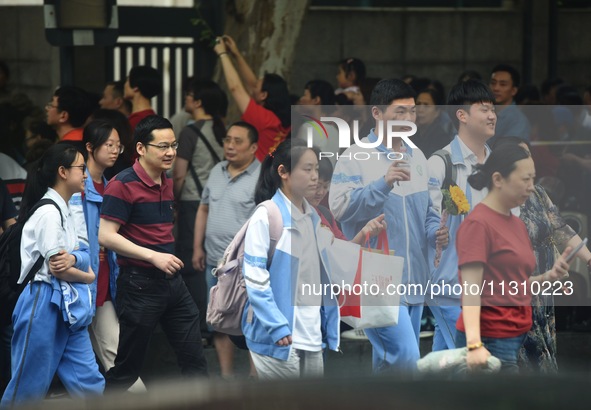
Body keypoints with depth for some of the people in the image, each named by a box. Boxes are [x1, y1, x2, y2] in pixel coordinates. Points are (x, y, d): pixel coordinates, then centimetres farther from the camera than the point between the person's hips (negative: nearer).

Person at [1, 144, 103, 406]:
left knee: (90, 384, 6)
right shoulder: (49, 212, -15)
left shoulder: (65, 210, 14)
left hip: (66, 305, 9)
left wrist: (74, 259, -13)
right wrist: (88, 276, -1)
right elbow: (56, 268, -18)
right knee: (28, 390, -2)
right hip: (43, 305, -9)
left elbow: (79, 254, 11)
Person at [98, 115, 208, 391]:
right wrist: (153, 256, -23)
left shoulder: (168, 184, 11)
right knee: (128, 367, 2)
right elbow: (106, 236, -19)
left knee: (194, 359, 6)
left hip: (172, 281, 7)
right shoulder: (123, 185, -13)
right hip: (140, 283, -7)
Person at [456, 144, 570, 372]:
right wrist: (474, 344, -30)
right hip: (490, 342, -9)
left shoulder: (518, 225, 14)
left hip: (519, 338, 9)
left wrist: (548, 277, 2)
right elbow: (471, 289, -19)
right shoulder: (478, 224, -12)